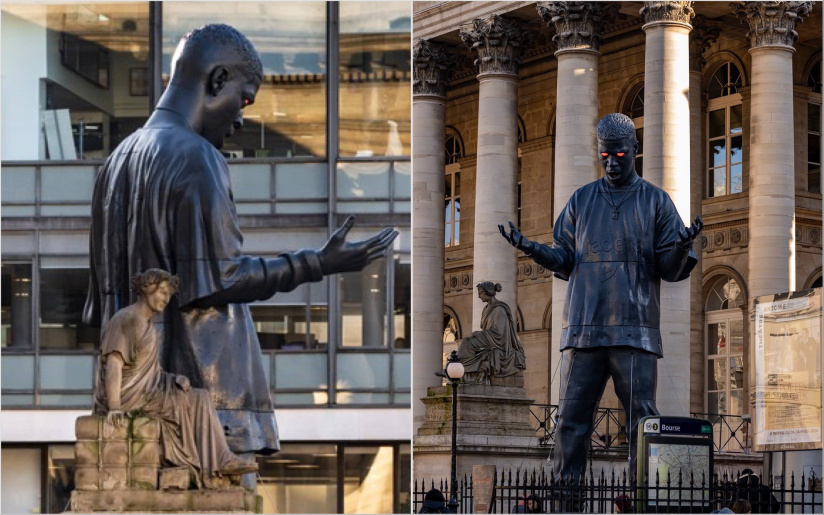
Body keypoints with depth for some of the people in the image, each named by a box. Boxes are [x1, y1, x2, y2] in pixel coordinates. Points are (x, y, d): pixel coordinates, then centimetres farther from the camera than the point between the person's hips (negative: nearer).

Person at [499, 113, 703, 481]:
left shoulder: (655, 201, 9)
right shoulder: (581, 201, 15)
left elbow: (671, 269, 3)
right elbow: (564, 261, 13)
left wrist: (682, 248, -19)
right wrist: (533, 249, -5)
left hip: (635, 331, -2)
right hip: (583, 328, 2)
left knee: (642, 419, -5)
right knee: (571, 418, 0)